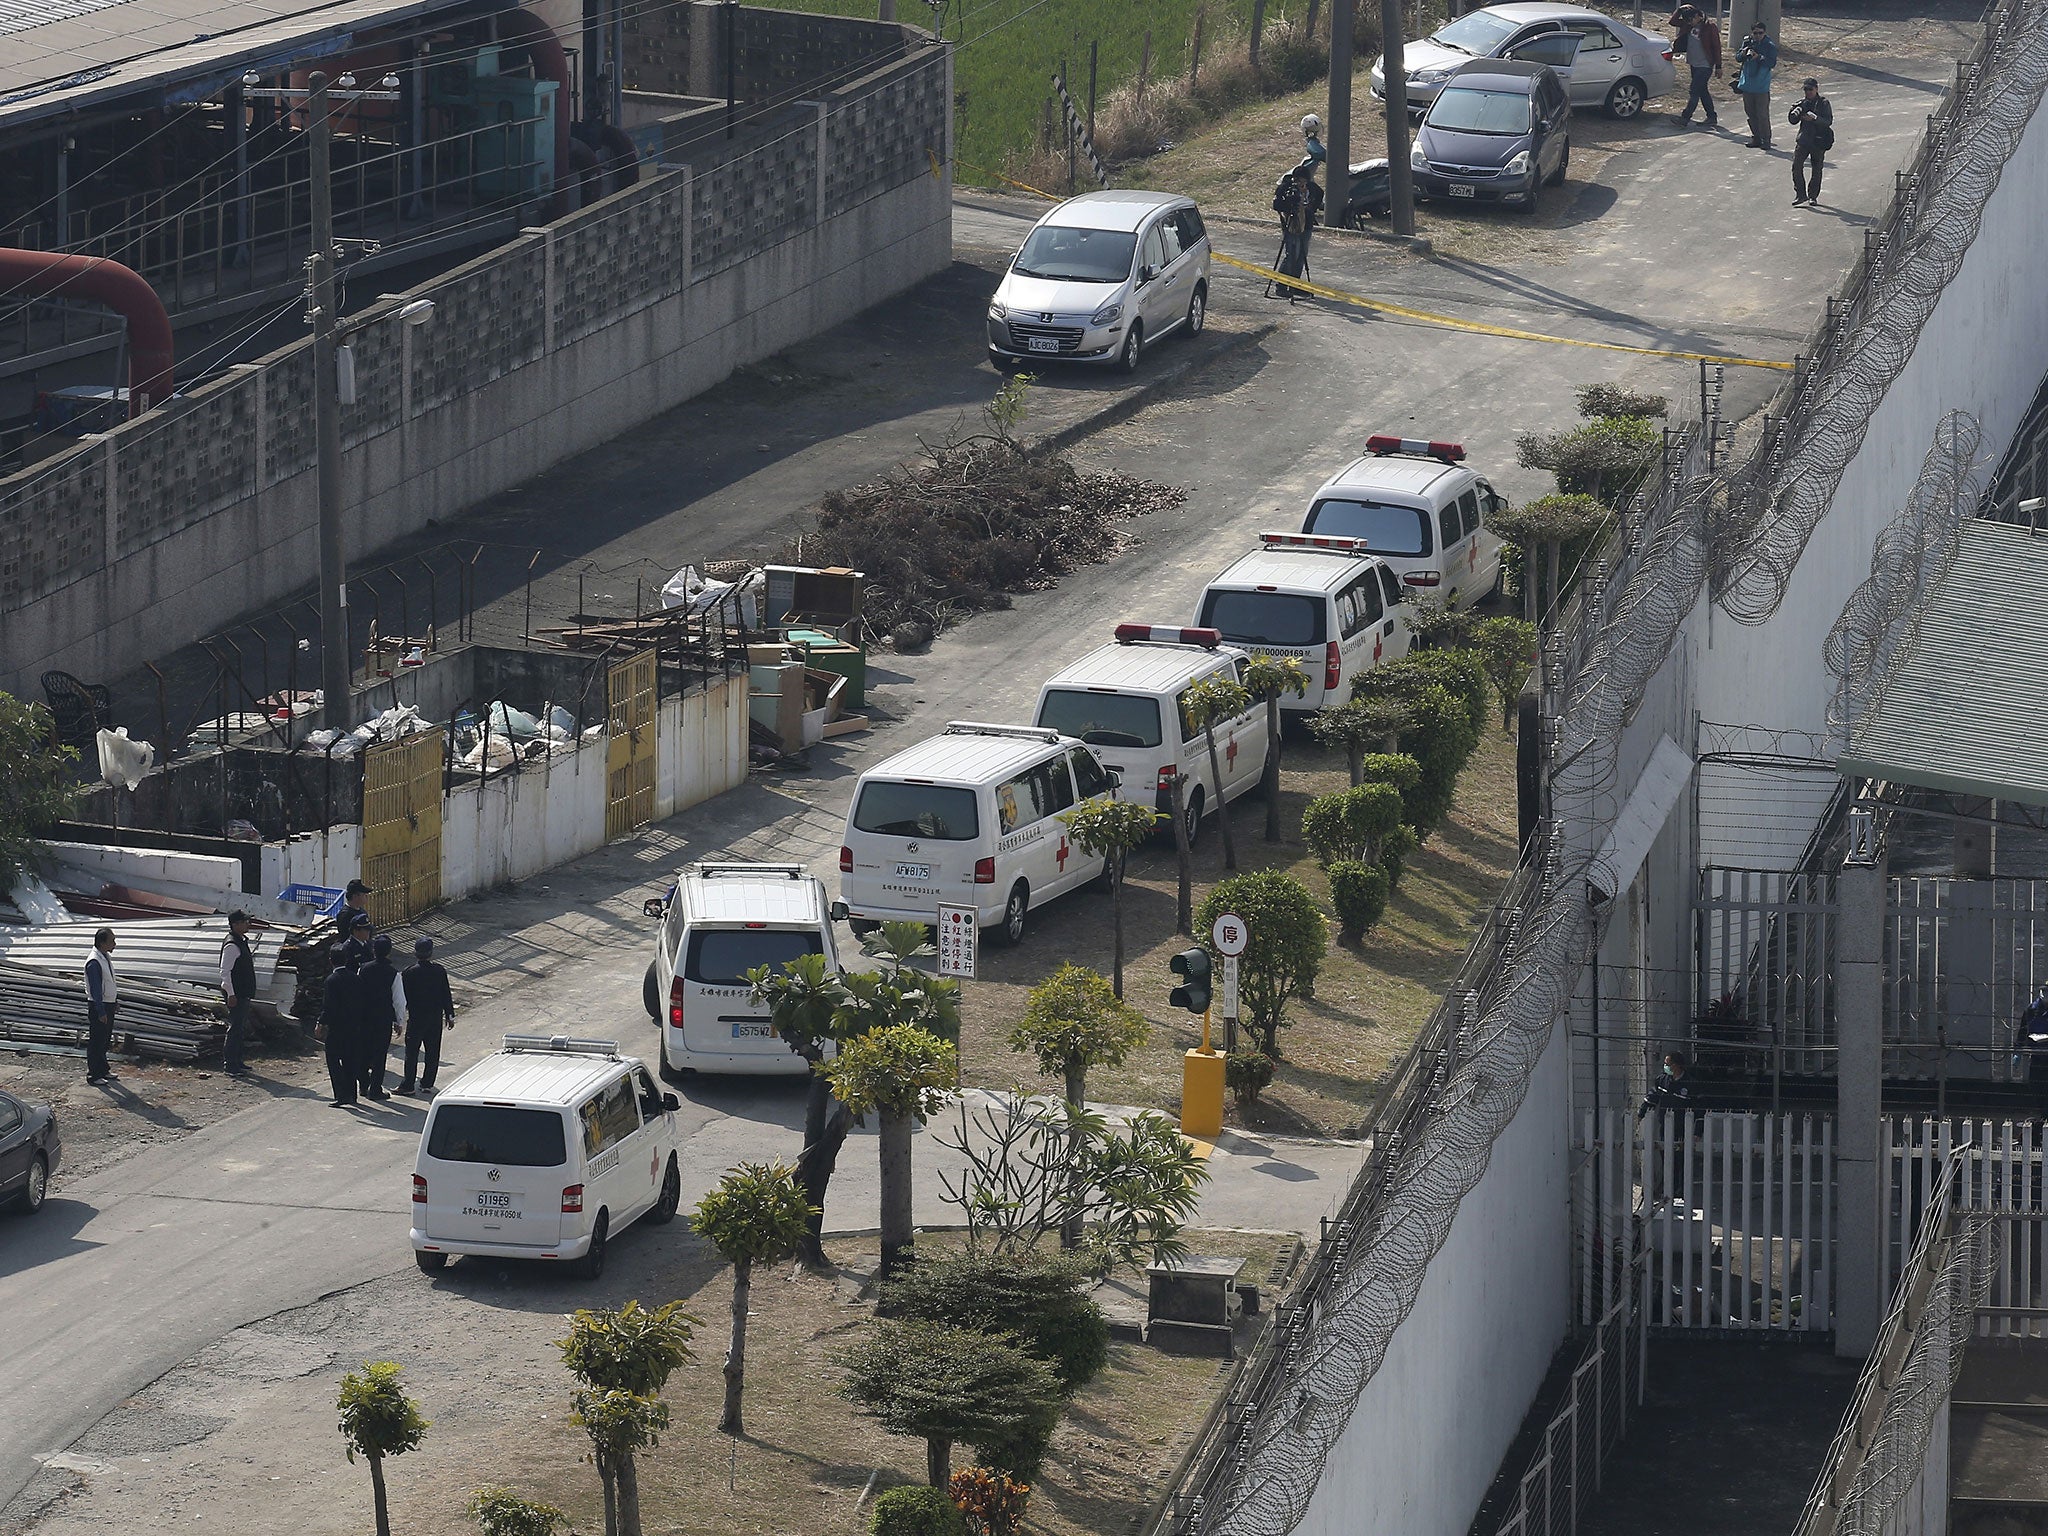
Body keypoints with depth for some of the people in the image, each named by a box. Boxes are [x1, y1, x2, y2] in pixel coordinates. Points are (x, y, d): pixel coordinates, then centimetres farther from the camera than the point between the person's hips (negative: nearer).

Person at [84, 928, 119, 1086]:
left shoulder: (107, 957, 8)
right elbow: (95, 989, -23)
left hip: (109, 1004, 9)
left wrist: (116, 999, 23)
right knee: (96, 1041, -2)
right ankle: (93, 1075, 5)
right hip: (98, 1006, -9)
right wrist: (101, 1012, -23)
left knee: (105, 1040, 20)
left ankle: (103, 1070, 32)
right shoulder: (94, 962, -23)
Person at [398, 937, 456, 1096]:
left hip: (415, 1017, -2)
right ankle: (427, 1084, 14)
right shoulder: (440, 971, -6)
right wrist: (449, 1016, 9)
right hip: (435, 1017, 2)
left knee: (412, 1052, 5)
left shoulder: (409, 972, -11)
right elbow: (446, 995, 0)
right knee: (432, 1052, 11)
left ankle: (408, 1084, 5)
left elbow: (404, 996, -6)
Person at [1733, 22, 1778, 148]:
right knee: (1750, 113, 11)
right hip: (1747, 85, 5)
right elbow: (1738, 57, 8)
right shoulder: (1747, 42, 7)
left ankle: (1765, 140, 1)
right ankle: (1756, 137, 21)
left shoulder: (1770, 46, -6)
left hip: (1761, 87, -5)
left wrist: (1758, 57, -25)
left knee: (1762, 114, -6)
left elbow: (1772, 63, -14)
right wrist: (1743, 53, -14)